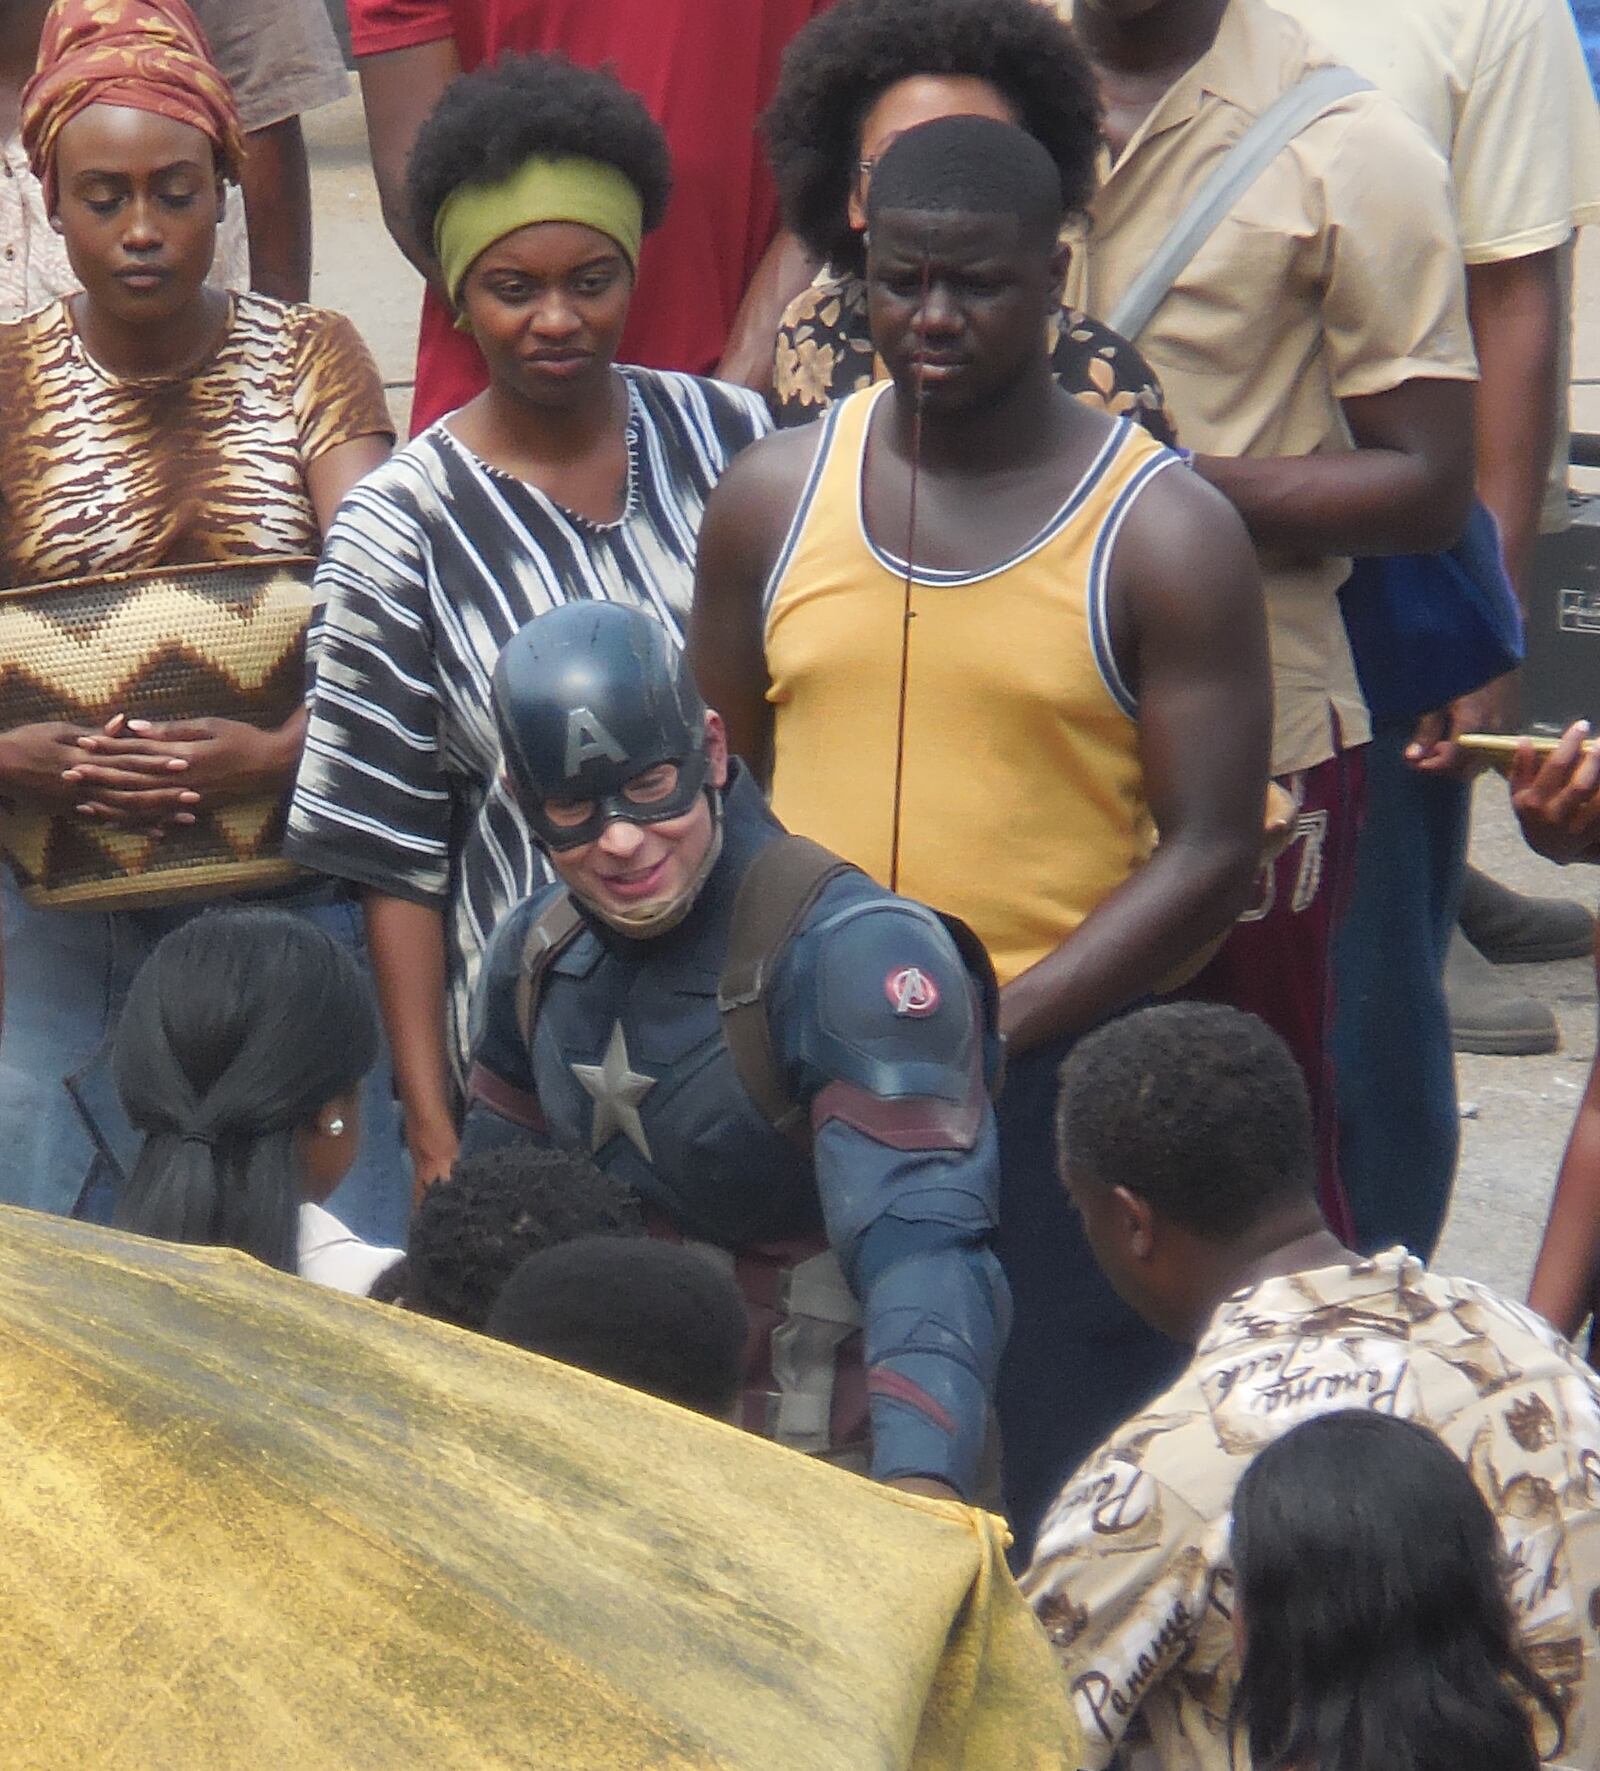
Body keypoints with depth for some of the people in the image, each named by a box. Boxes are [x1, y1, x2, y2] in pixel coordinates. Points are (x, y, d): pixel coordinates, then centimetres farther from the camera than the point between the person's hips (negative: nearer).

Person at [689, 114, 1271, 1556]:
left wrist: (983, 1035, -17)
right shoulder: (775, 496, 5)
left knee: (1063, 1515, -1)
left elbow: (1212, 852, -9)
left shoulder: (1163, 532, -6)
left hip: (1057, 1080, -3)